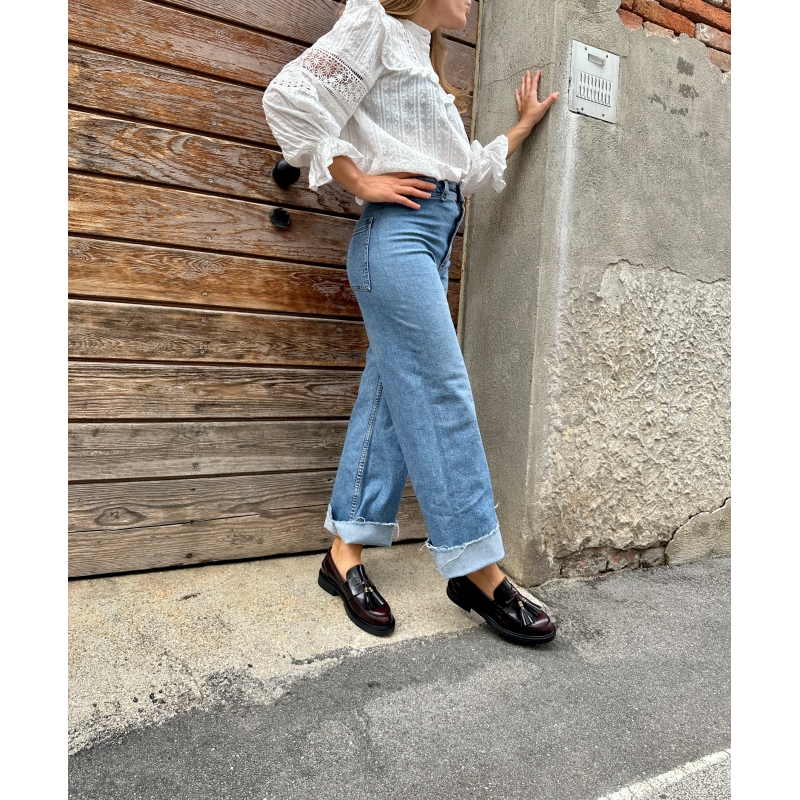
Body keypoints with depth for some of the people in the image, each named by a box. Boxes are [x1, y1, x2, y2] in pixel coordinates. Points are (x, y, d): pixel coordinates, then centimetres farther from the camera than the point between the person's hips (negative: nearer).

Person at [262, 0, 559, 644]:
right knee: (443, 397, -12)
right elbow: (290, 97, -8)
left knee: (393, 396, 2)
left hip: (433, 240, 9)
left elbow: (470, 171, 29)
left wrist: (524, 127, 31)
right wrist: (361, 182, -9)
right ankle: (480, 573, -5)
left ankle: (345, 555, 9)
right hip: (397, 230, -9)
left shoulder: (426, 66, 32)